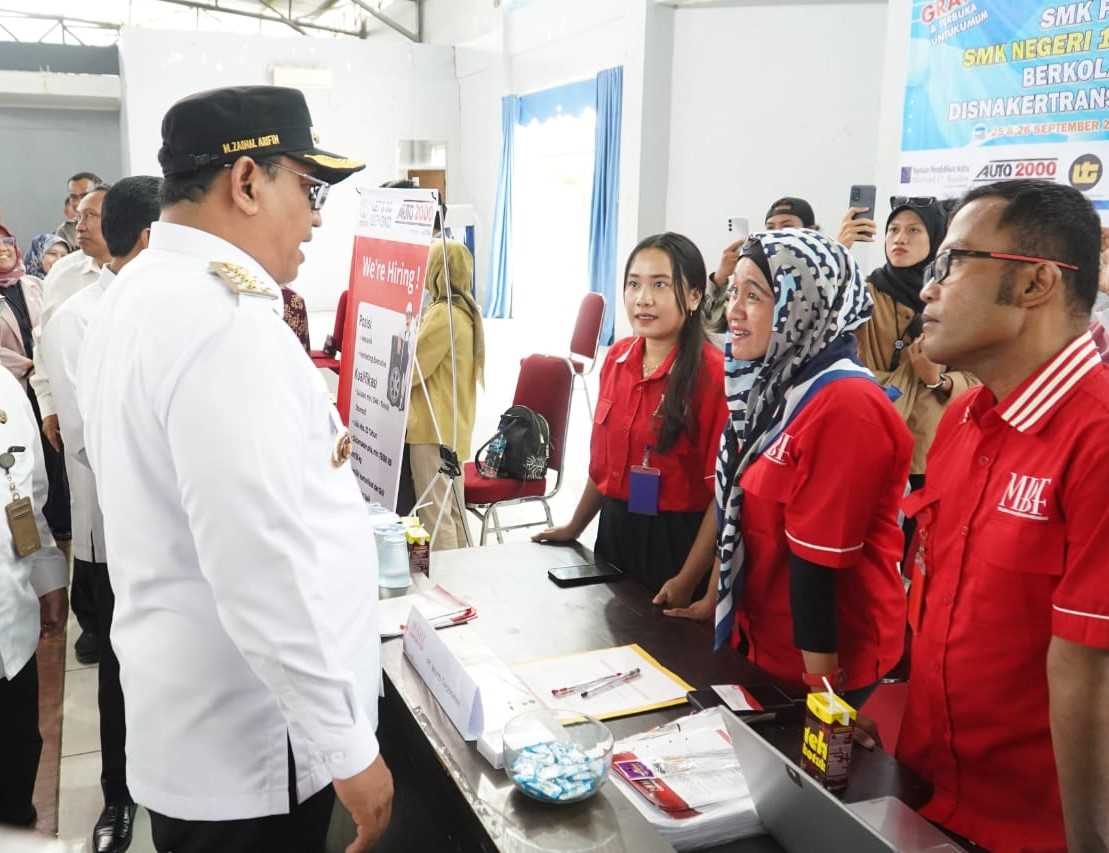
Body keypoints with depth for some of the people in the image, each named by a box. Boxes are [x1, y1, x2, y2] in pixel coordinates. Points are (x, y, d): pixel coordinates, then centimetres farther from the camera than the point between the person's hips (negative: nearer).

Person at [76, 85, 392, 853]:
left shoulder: (140, 294, 6)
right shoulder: (226, 321, -26)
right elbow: (264, 576, -29)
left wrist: (307, 450, 9)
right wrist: (349, 750, -21)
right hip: (246, 742, -9)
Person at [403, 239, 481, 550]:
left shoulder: (442, 314, -18)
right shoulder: (465, 311, 12)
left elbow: (409, 371, -14)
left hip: (434, 428, -10)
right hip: (453, 425, 10)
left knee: (434, 514, -4)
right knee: (453, 510, 16)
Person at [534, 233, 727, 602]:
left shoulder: (713, 372, -17)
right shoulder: (617, 358, 3)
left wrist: (688, 580, -18)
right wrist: (574, 527, 19)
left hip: (676, 540, -6)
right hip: (614, 530, 6)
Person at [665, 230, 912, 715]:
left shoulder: (845, 404, -25)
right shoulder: (771, 387, 3)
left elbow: (818, 559, -25)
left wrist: (821, 692, -21)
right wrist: (714, 602, 17)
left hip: (822, 661, -8)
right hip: (760, 640, 8)